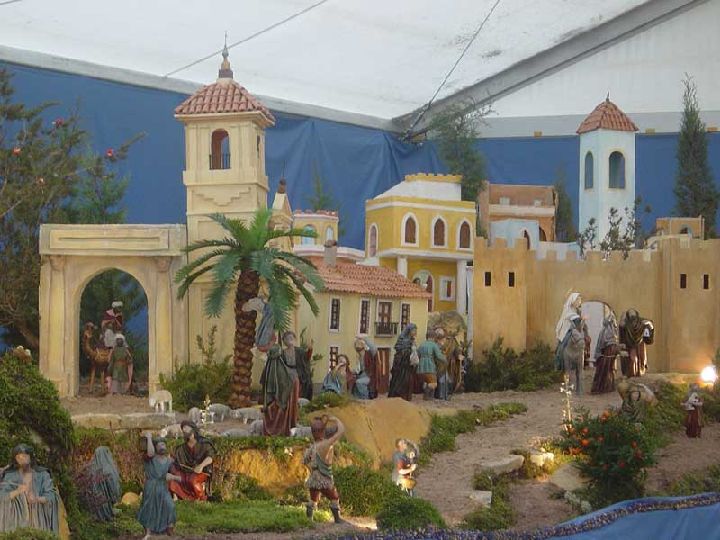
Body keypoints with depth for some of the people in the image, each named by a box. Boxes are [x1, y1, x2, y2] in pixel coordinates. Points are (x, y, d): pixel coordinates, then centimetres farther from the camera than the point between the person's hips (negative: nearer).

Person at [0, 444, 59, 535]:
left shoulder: (42, 475, 2)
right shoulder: (9, 476, 3)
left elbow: (52, 496, -5)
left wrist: (37, 499, -25)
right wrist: (17, 491, -25)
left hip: (38, 519, 0)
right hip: (17, 519, 0)